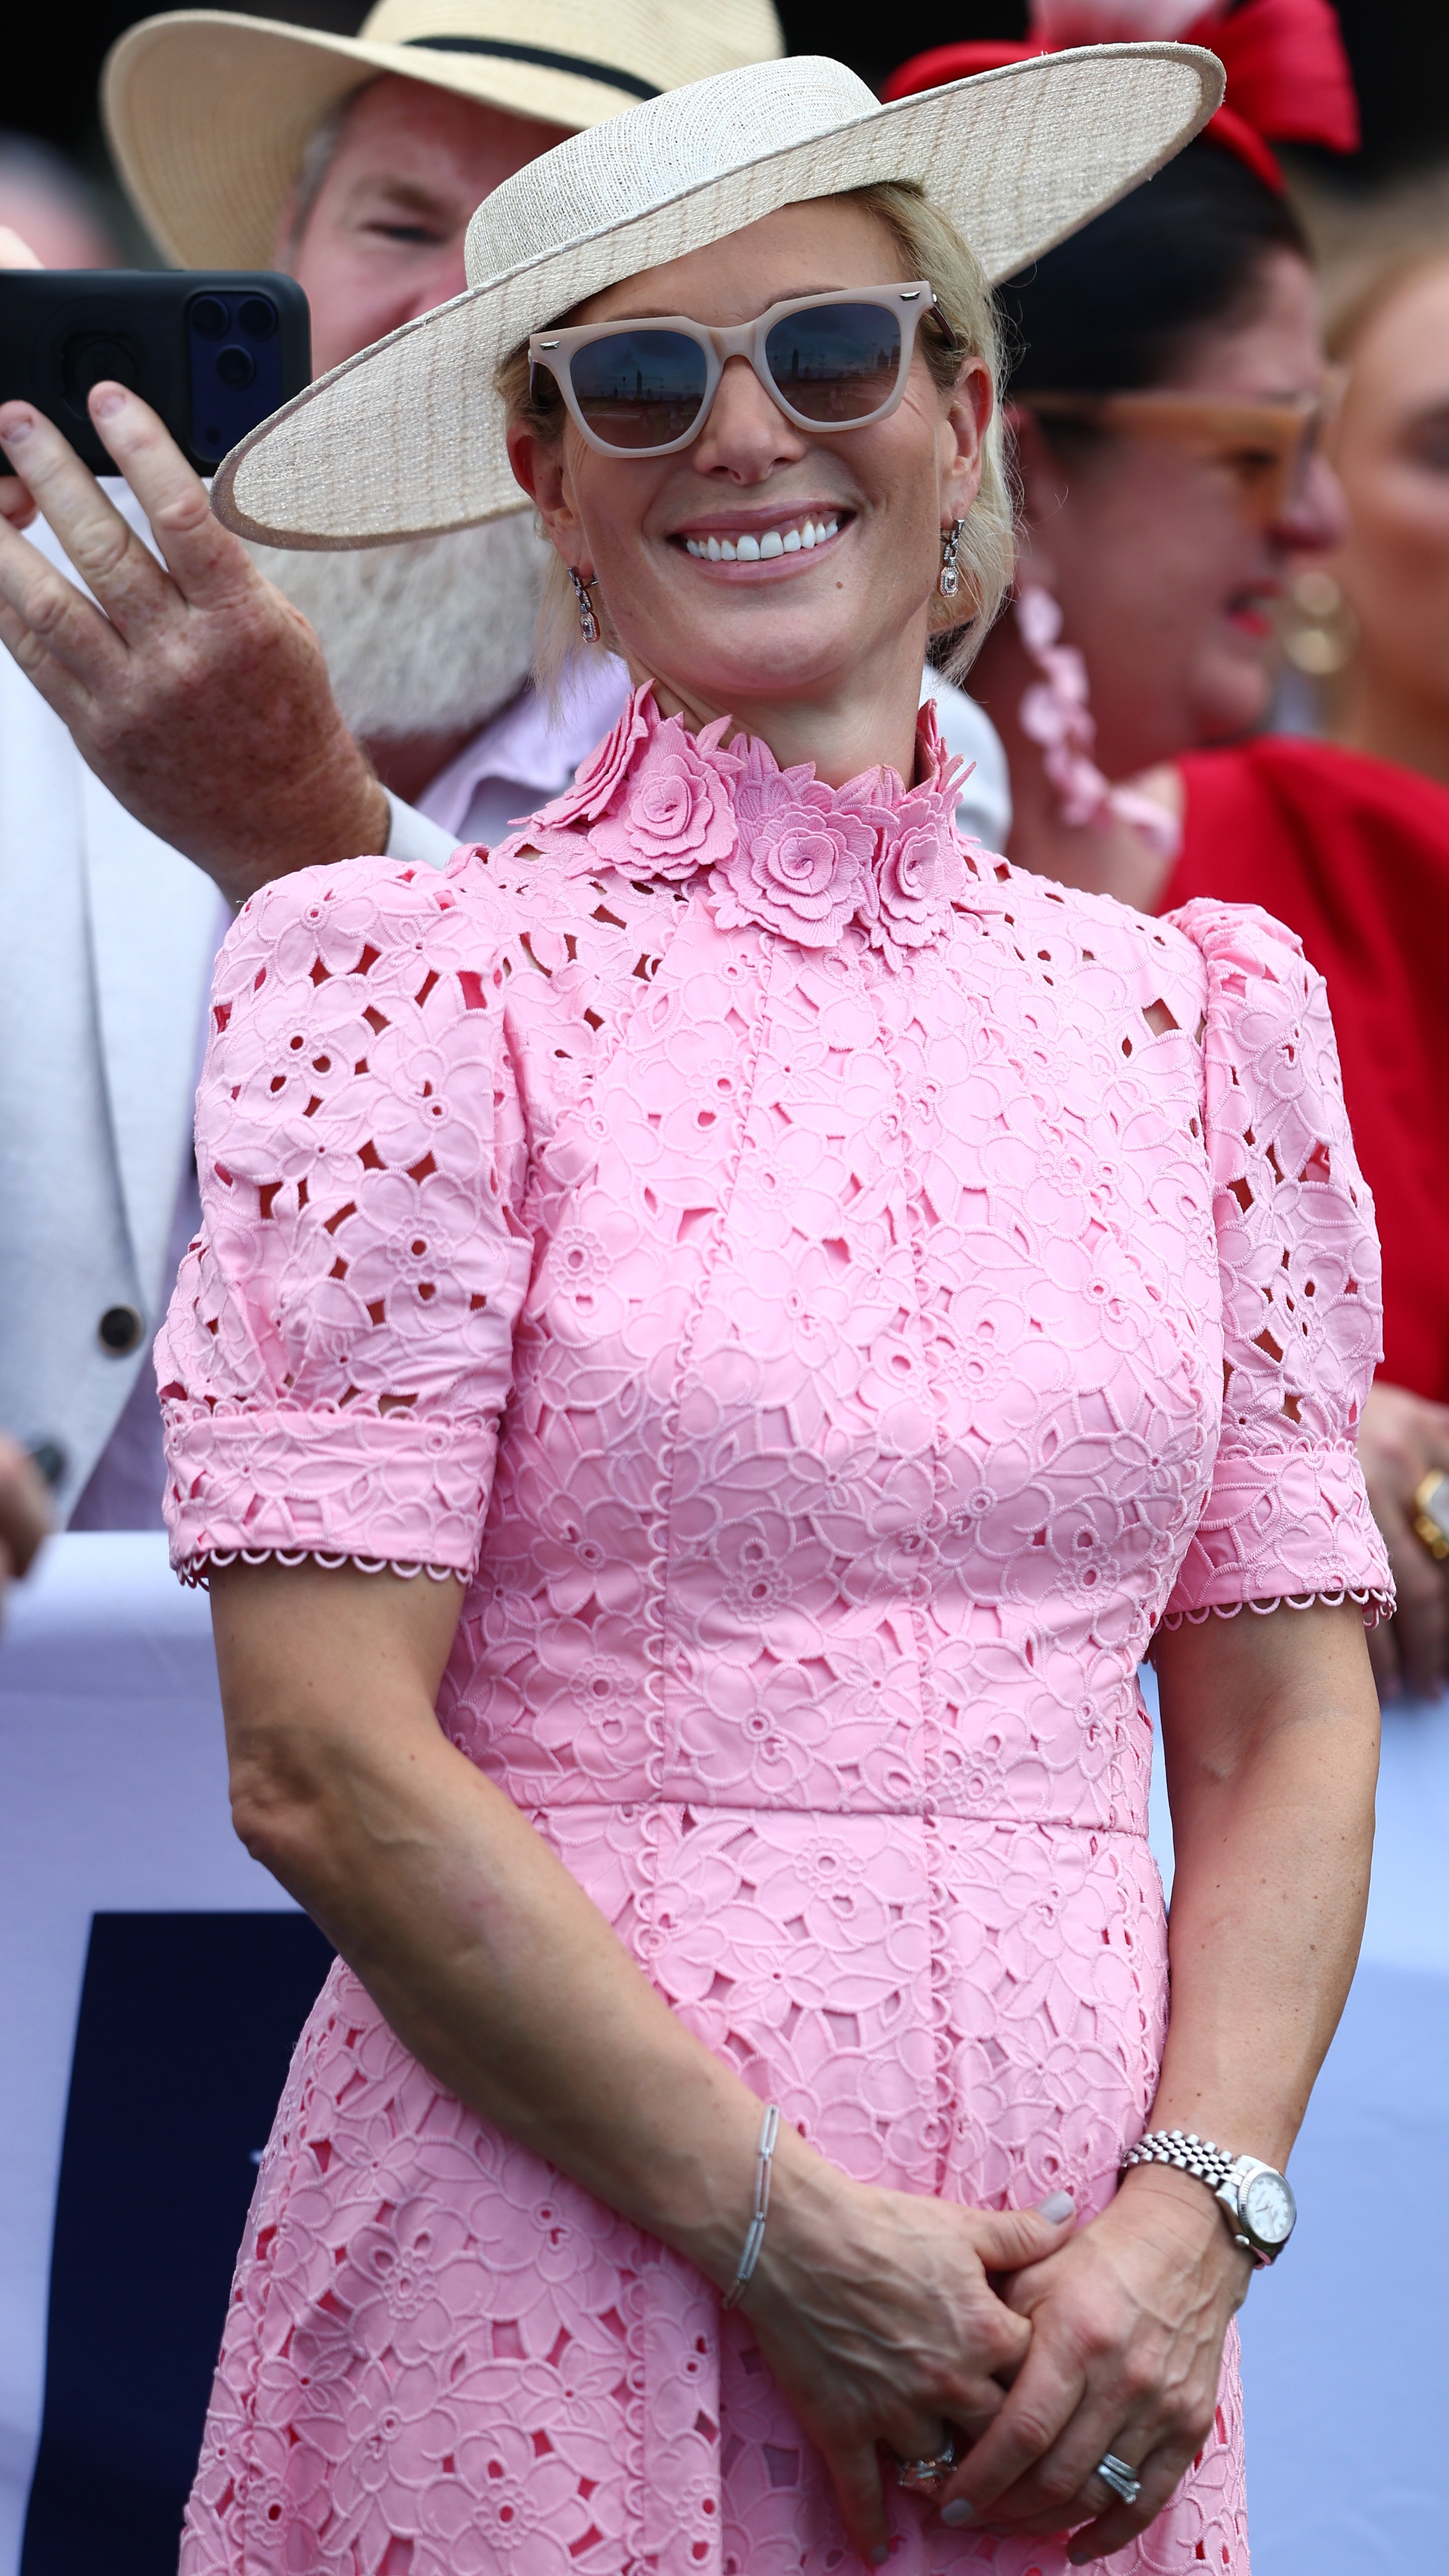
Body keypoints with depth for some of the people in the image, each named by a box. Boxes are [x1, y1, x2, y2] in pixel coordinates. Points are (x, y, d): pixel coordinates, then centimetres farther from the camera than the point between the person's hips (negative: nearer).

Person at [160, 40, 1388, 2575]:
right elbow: (325, 1761, -9)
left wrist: (1192, 2216, -7)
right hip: (552, 2294, -3)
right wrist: (791, 2230, -13)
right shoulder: (422, 990, -3)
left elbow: (1288, 1725, 9)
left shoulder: (1186, 1014, 10)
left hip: (1073, 2343, 4)